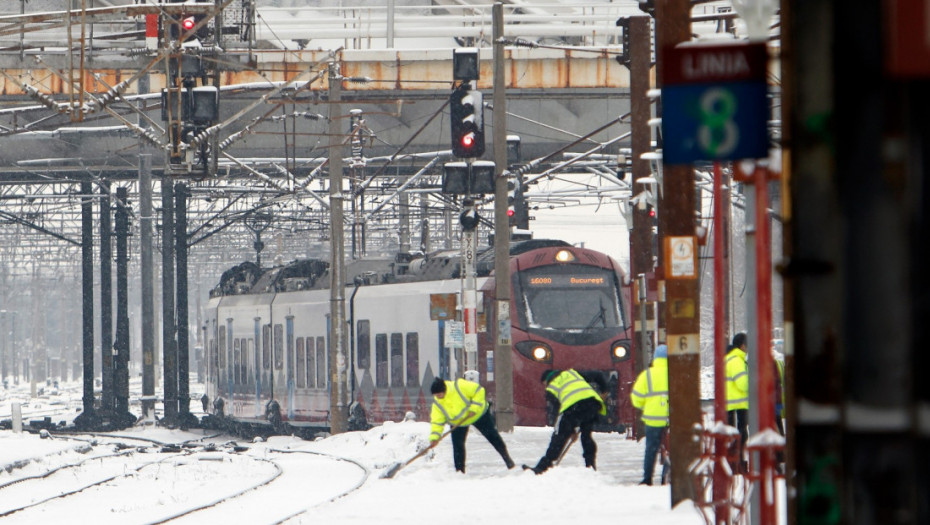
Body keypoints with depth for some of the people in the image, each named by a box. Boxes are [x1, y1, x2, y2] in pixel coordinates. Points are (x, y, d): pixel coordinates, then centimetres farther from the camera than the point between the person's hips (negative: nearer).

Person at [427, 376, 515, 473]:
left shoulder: (459, 386, -33)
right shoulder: (437, 402, -19)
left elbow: (479, 391, -26)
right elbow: (437, 421, -16)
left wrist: (474, 408, -30)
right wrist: (434, 437, -27)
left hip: (478, 414, -3)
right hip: (458, 422, 3)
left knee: (492, 436, 2)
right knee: (457, 446, -9)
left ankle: (507, 459, 16)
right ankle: (459, 470, 2)